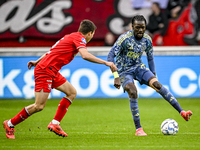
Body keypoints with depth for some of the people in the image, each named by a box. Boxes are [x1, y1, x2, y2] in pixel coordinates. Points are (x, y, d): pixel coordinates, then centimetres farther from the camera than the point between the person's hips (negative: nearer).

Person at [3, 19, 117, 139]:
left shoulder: (71, 37, 19)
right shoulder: (79, 38, -10)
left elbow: (54, 50, 29)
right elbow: (85, 55, -28)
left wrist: (37, 61, 38)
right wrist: (105, 63, -23)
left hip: (53, 72, 10)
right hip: (45, 71, -10)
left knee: (72, 92, 8)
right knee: (39, 106, -11)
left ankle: (55, 124, 7)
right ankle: (10, 124, 4)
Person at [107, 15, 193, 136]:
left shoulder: (147, 40, -3)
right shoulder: (125, 38, -21)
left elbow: (150, 58, 13)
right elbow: (111, 56, -22)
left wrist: (153, 76, 12)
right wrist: (116, 77, -27)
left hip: (138, 67, 4)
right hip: (124, 71, -4)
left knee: (157, 84, -18)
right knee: (133, 92, -29)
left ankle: (182, 112, -19)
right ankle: (138, 129, -22)